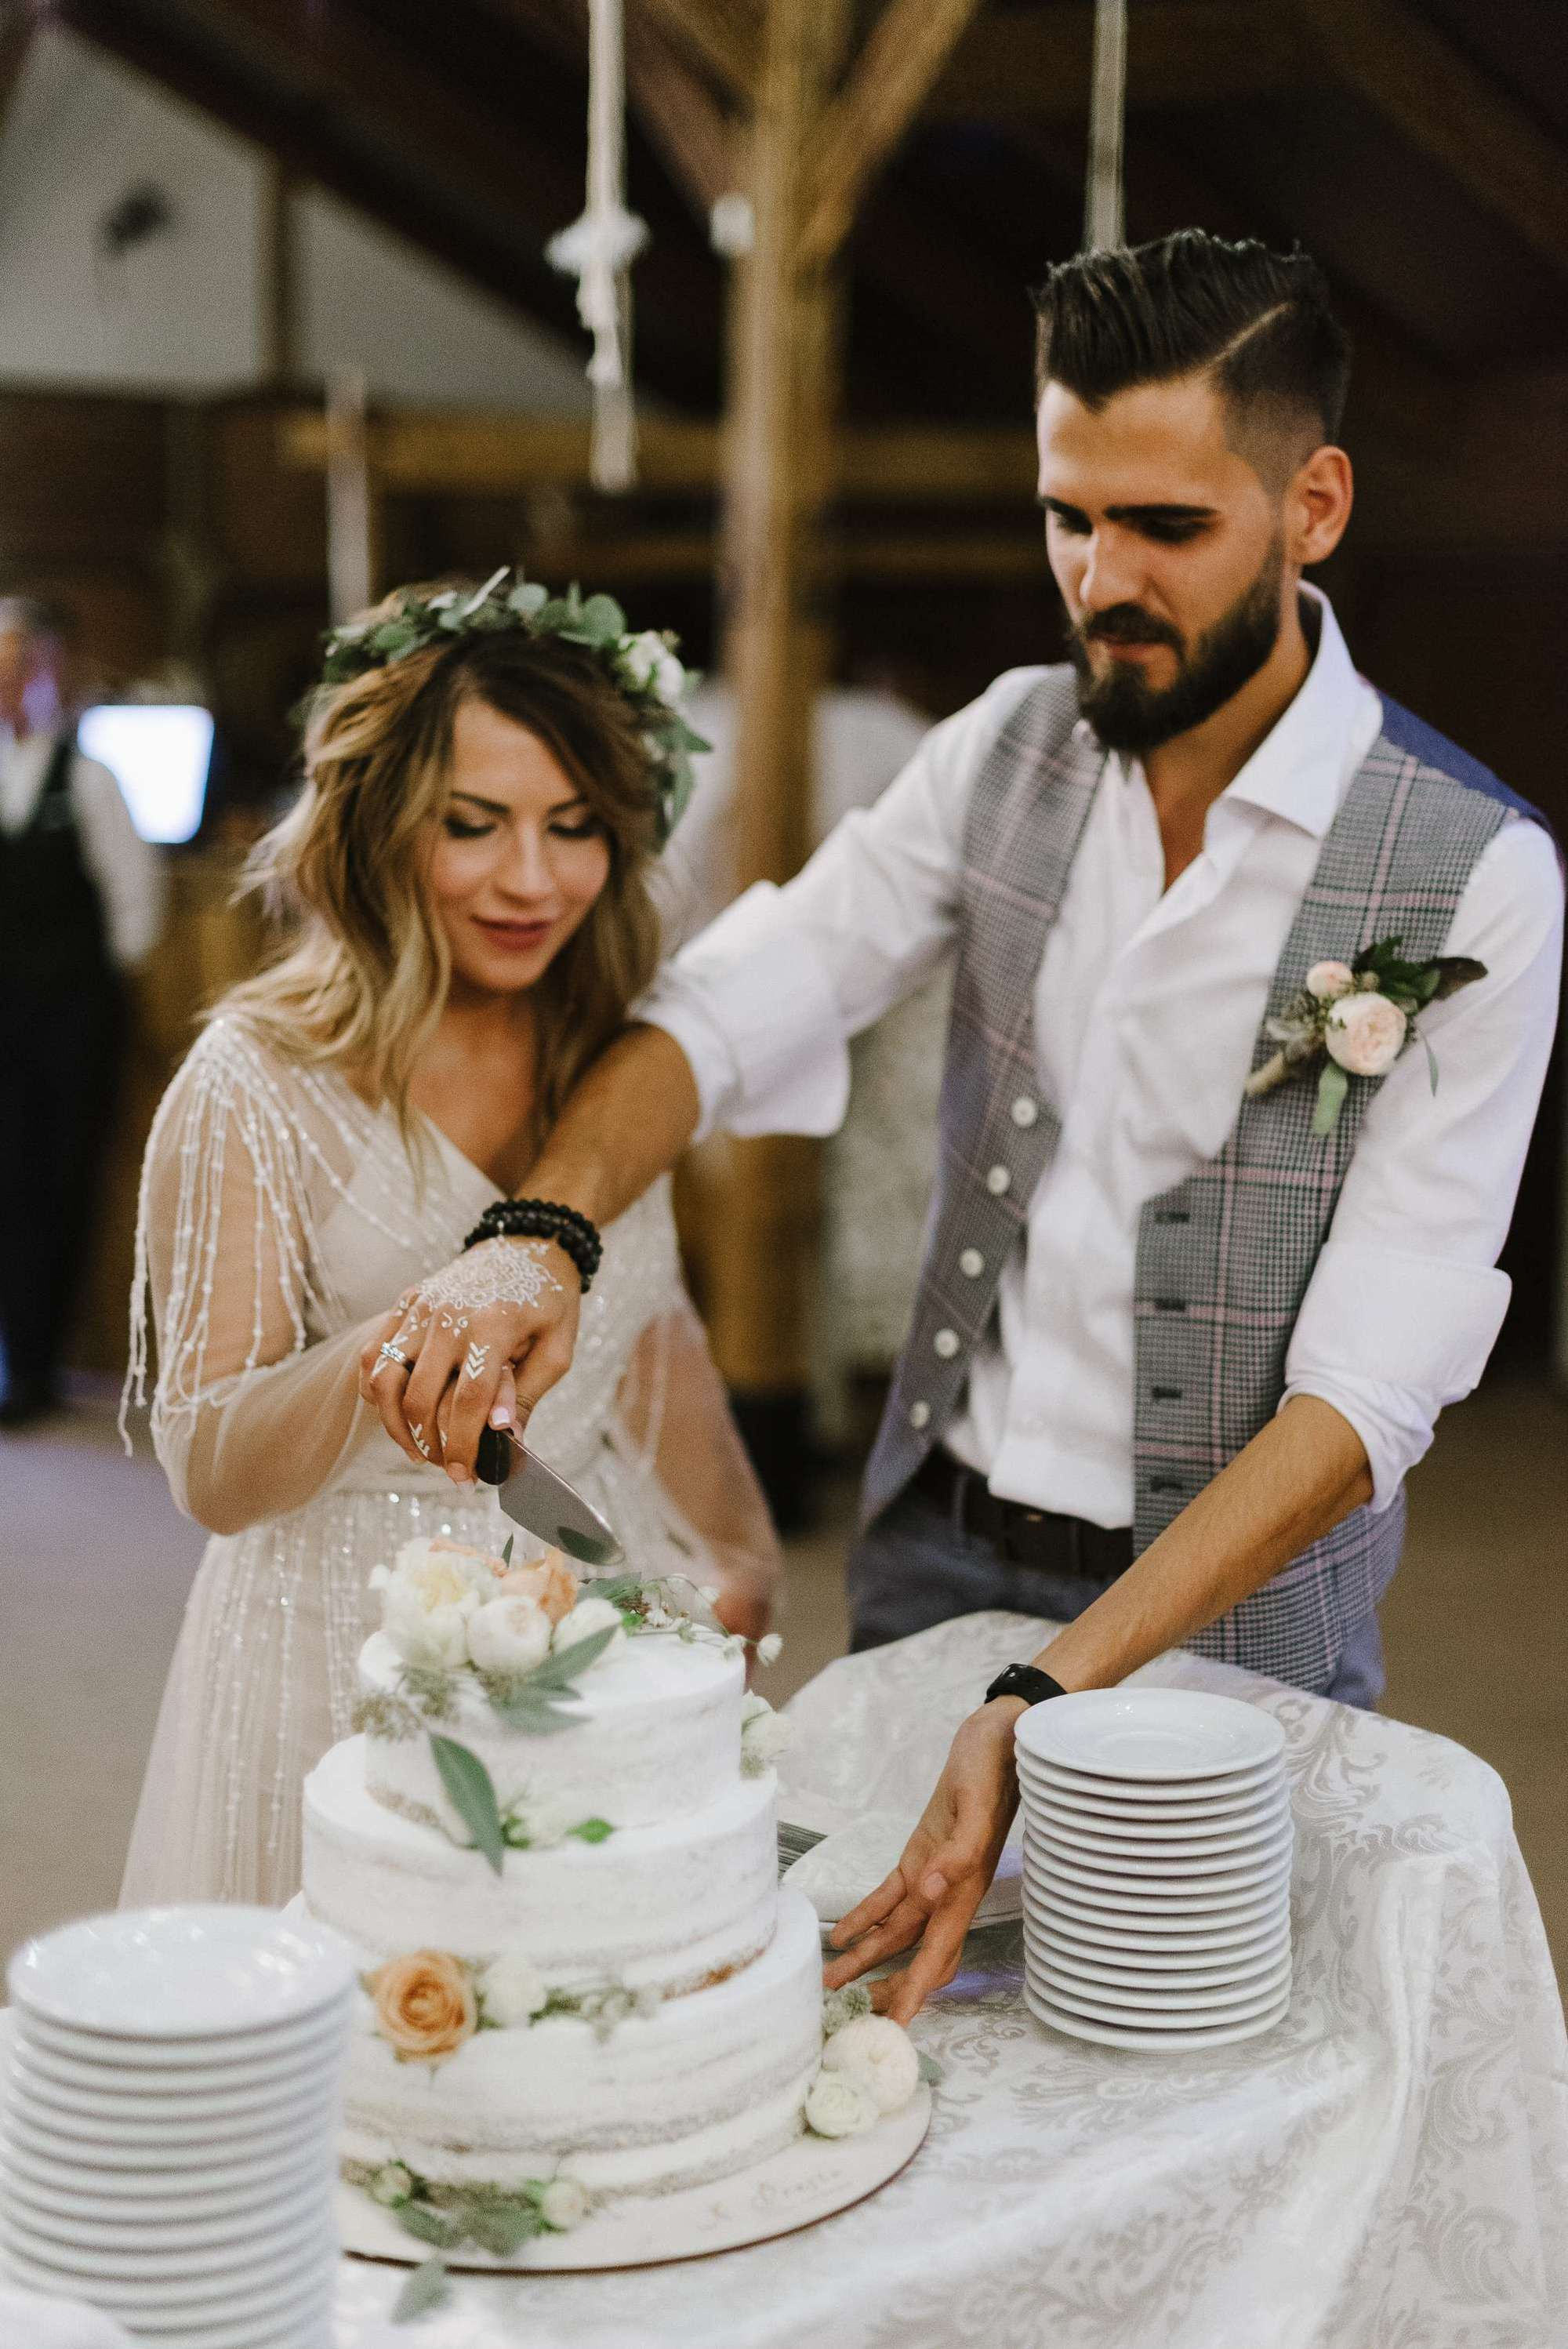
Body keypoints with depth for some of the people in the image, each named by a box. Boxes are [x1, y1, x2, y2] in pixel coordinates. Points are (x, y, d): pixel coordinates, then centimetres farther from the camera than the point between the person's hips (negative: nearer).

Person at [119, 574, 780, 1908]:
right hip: (348, 1649, -4)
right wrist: (380, 1357, -32)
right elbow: (210, 1474, -15)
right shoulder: (258, 1086, -12)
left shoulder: (607, 1057, 4)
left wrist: (741, 1557, 18)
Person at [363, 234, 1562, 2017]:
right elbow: (738, 999, -10)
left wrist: (1055, 1699, -31)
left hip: (1224, 1616, -3)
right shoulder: (1011, 747, -1)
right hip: (932, 1546, 4)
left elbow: (1369, 1387, -21)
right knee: (877, 2040, 14)